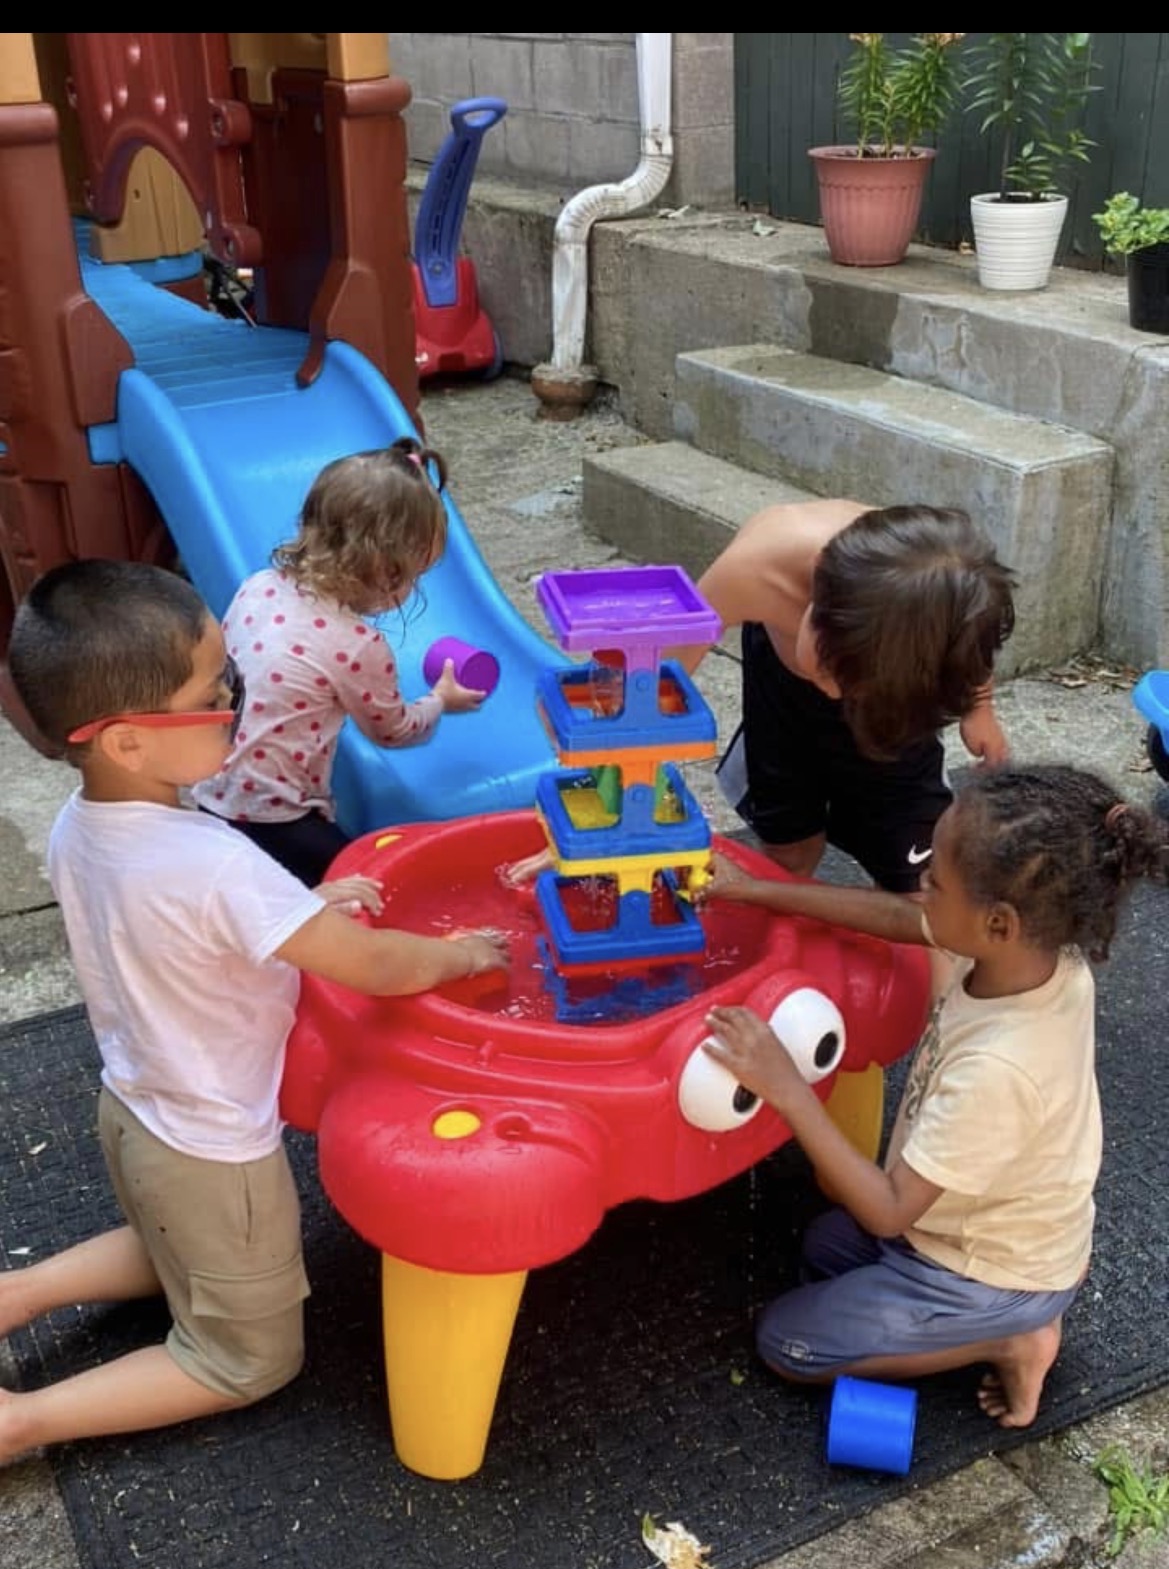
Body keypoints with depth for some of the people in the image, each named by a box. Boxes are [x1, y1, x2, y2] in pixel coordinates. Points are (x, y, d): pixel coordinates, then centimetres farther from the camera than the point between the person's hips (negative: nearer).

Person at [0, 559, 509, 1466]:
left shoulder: (75, 830, -11)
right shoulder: (217, 865, -36)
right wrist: (463, 953, -9)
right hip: (213, 1150, -7)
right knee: (253, 1360, 16)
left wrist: (304, 908, -2)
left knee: (173, 1253, 38)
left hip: (133, 1110, 7)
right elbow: (372, 967, -28)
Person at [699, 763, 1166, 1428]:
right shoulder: (1035, 947, -22)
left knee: (785, 1341, 7)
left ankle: (1005, 1340, 5)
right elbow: (895, 915, -5)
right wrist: (750, 889, -5)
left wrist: (786, 1088, -36)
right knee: (827, 1246, 29)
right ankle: (1029, 1302, 16)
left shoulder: (999, 1068, -42)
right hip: (1011, 1227, 8)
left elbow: (890, 1211, -32)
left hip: (991, 1274, -7)